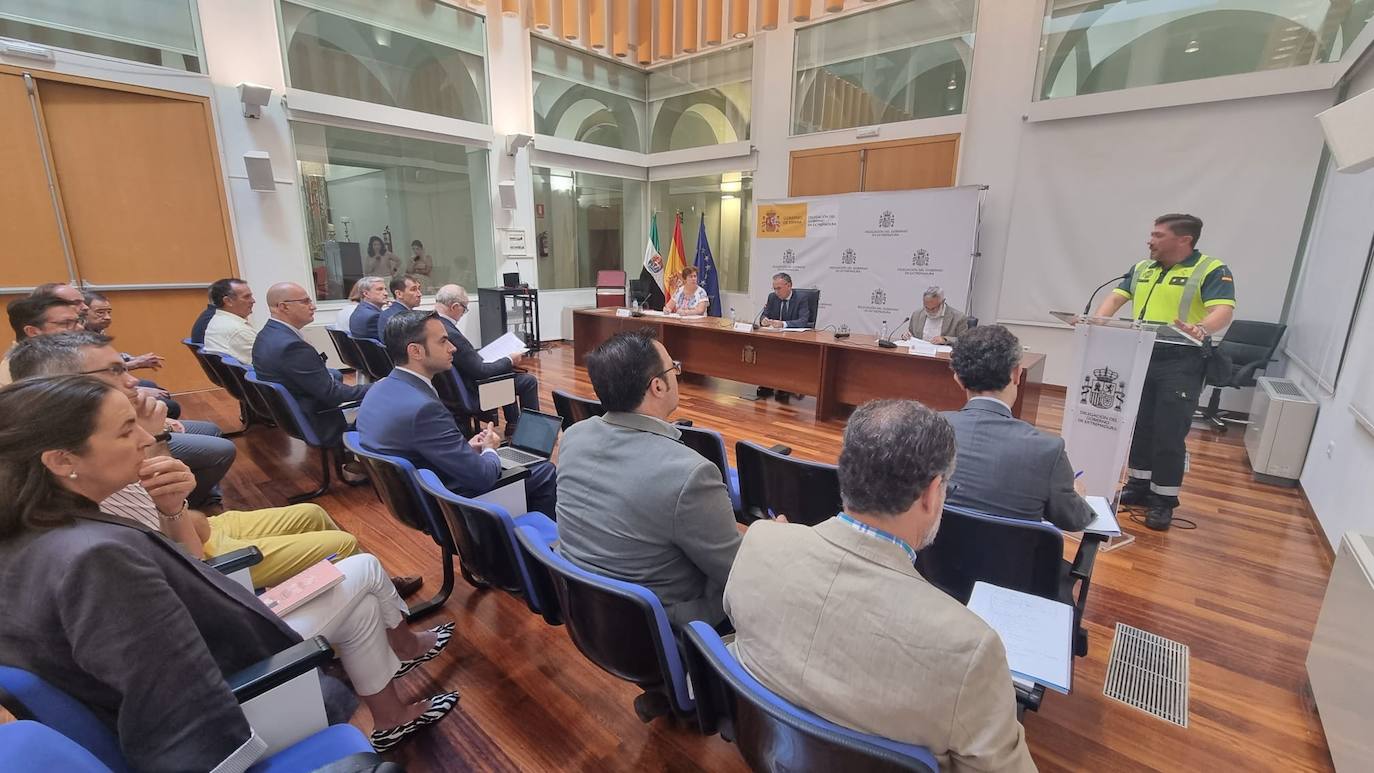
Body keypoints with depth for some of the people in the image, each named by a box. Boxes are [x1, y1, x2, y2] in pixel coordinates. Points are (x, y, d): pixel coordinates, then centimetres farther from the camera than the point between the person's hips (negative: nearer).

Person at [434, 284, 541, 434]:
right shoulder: (450, 334, -32)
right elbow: (480, 371, -26)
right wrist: (510, 360, -13)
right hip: (472, 392, -10)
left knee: (507, 372, 29)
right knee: (529, 381, 0)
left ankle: (513, 426, 34)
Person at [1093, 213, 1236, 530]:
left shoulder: (1212, 270, -6)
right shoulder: (1142, 268, 12)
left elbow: (1223, 311, -18)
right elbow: (1116, 297, 8)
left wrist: (1201, 329, -40)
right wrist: (1098, 321, -13)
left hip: (1181, 364, -6)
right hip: (1140, 358, 6)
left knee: (1169, 434, -2)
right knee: (1139, 425, 13)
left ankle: (1163, 500, 10)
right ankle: (1138, 486, 27)